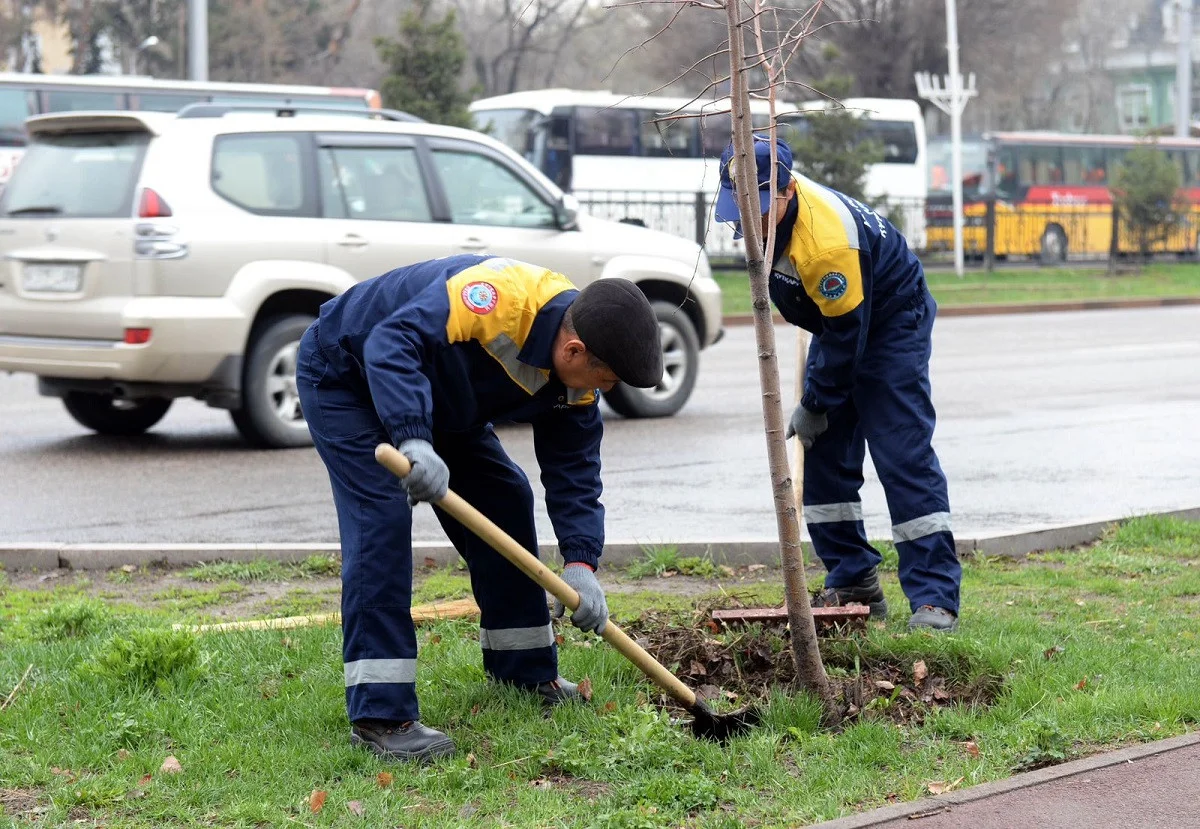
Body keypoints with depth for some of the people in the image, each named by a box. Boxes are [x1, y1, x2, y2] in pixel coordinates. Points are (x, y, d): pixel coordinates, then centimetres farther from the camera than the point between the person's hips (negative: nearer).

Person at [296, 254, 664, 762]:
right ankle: (378, 716, -22)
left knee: (505, 500, 6)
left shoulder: (575, 376, -12)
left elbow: (574, 466, -9)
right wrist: (413, 440, -56)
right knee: (382, 520, -21)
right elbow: (391, 344, -46)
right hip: (343, 377, -8)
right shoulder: (497, 297, -39)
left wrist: (581, 562, -21)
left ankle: (524, 668, 22)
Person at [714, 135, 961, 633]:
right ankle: (854, 584, 14)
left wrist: (814, 407, -17)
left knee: (903, 458, -15)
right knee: (825, 456, 6)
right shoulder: (770, 202, -11)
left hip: (891, 325, -9)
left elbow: (847, 336, -28)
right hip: (837, 323, 9)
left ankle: (934, 597, -15)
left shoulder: (827, 242, -38)